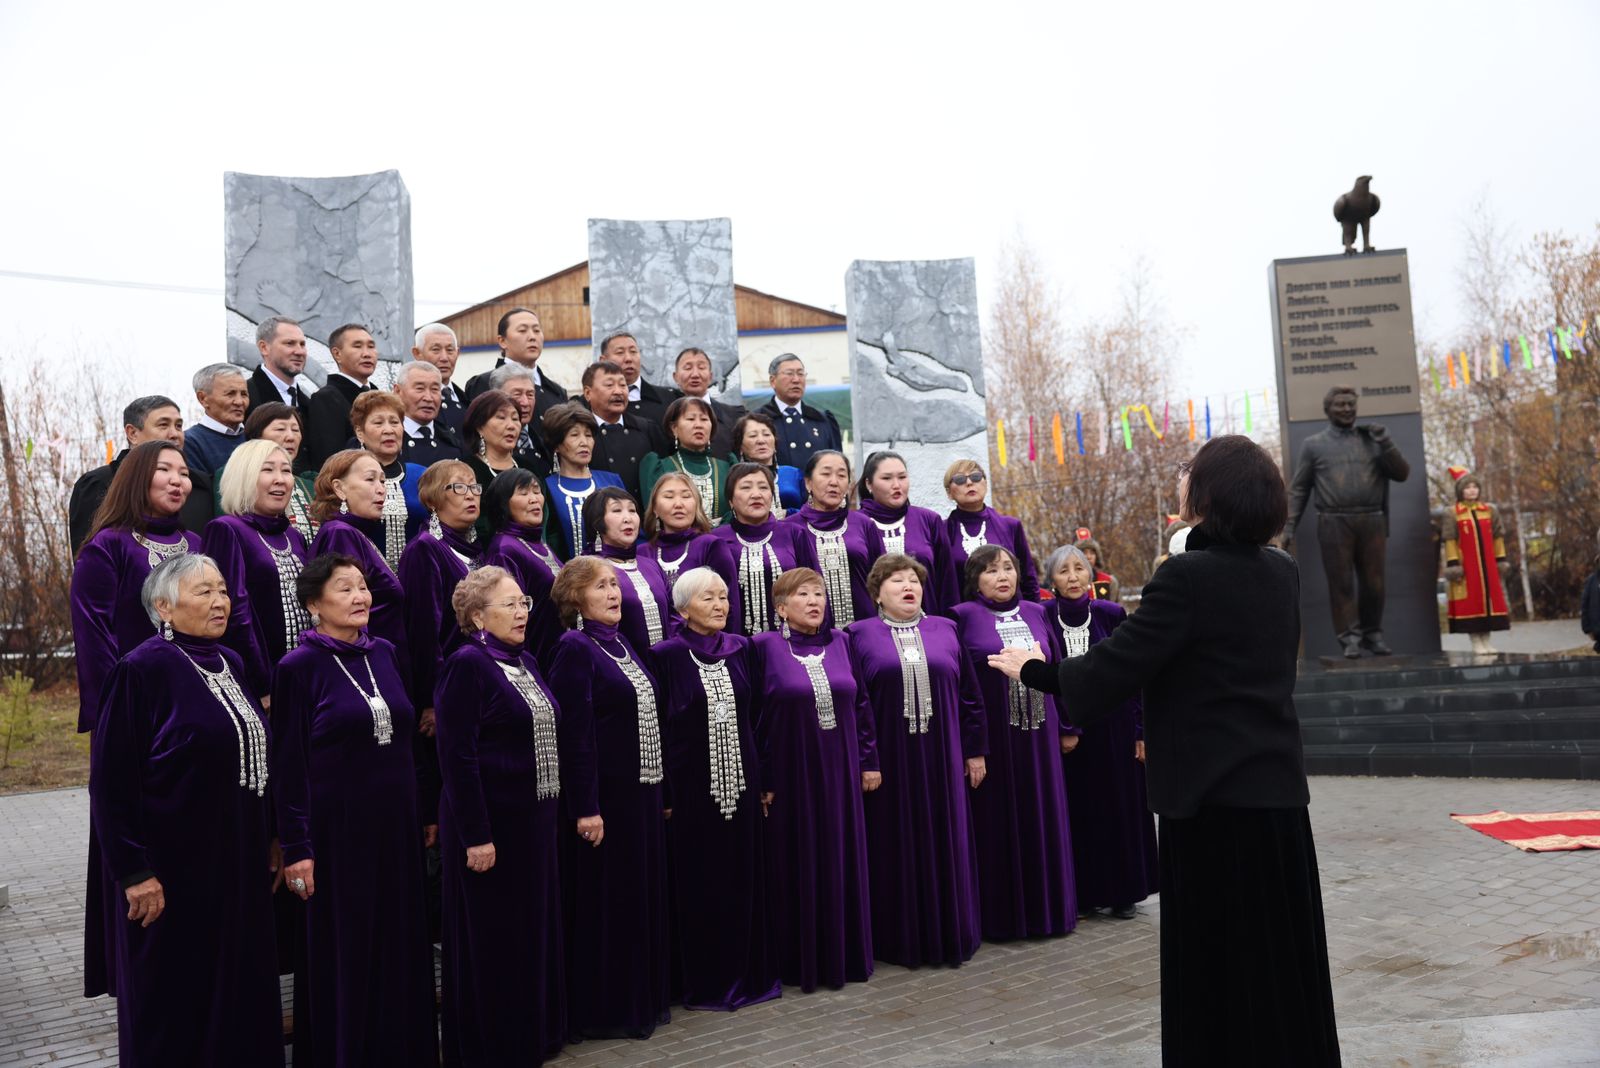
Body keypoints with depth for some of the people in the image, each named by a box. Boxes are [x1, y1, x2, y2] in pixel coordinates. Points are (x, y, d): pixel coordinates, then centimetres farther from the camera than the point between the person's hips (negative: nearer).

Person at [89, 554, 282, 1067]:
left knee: (241, 988, 15)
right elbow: (110, 783, -15)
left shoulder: (229, 664, 8)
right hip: (175, 870, -7)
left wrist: (269, 841, 16)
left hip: (240, 860, 7)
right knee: (176, 1004, 6)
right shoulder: (142, 669, -14)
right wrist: (133, 871, -18)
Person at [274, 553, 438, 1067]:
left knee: (398, 942, 12)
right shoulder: (299, 667, -8)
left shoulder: (383, 653, 7)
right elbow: (288, 763, -8)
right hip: (336, 827, -5)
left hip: (396, 821, 5)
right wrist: (296, 846, -11)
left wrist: (422, 813, 14)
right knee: (341, 950, 6)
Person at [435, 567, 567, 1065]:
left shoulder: (525, 661, 11)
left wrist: (550, 814, 16)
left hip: (535, 818, 8)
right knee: (492, 938, 4)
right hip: (491, 822, -8)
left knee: (534, 928, 16)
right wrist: (475, 836, -20)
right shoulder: (467, 664, -14)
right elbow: (458, 756, -18)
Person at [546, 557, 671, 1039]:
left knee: (641, 893, 14)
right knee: (605, 900, 1)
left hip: (641, 790, 8)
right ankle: (602, 1010, 13)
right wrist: (586, 807, -21)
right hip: (605, 795, -8)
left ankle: (641, 998, 26)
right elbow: (575, 733, -17)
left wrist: (659, 790, 15)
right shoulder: (574, 648, -12)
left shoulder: (621, 644, 13)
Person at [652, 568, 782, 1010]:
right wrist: (664, 796, -8)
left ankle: (748, 973, 24)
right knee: (700, 884, 4)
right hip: (692, 785, -4)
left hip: (740, 781, 4)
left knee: (744, 879, 11)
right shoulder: (667, 655, -7)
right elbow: (657, 727, -5)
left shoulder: (739, 649, 6)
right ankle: (706, 982, 16)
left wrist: (762, 781, 8)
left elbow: (753, 717, 10)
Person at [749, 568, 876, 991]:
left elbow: (861, 704, 10)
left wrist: (869, 761, 6)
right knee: (797, 867, 5)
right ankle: (801, 961, 18)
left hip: (839, 774, 4)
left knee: (842, 862, 11)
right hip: (790, 777, -4)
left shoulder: (840, 642, 7)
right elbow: (751, 717, -5)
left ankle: (844, 954, 25)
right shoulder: (764, 646, -5)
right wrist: (760, 780, -8)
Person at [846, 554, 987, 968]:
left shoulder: (946, 630, 10)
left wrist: (976, 751, 6)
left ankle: (950, 933, 21)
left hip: (942, 760, 2)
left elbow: (970, 696, 10)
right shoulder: (859, 635, 2)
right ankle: (901, 939, 16)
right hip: (888, 762, -2)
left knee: (946, 844, 8)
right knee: (897, 848, 5)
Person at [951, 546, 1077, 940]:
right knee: (998, 823, 3)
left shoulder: (1035, 612, 10)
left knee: (1042, 819, 10)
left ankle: (1046, 908, 23)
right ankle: (1001, 916, 14)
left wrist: (1068, 727, 10)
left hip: (1038, 735, 4)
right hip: (991, 737, -4)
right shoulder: (964, 617, -4)